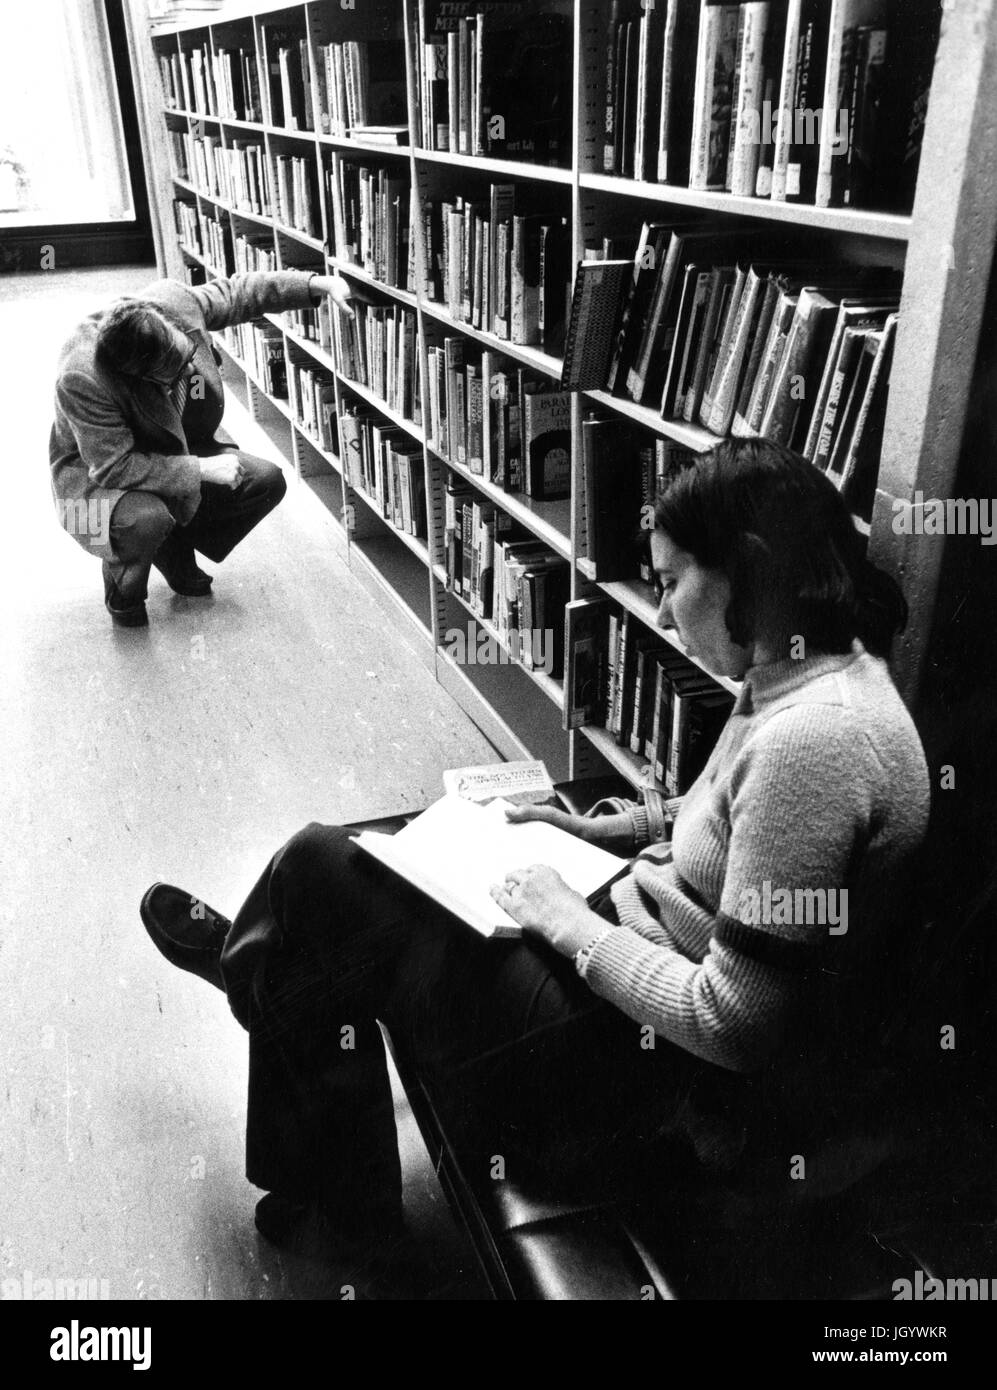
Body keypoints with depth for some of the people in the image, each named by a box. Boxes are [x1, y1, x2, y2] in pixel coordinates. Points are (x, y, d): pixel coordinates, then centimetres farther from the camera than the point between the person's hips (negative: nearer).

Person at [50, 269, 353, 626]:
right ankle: (122, 590, -2)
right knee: (146, 519, -40)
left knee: (267, 481, -9)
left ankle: (177, 555, 13)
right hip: (97, 472, -6)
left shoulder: (174, 300, -22)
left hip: (174, 453, 7)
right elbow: (115, 467, -34)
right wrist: (202, 469, -34)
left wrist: (317, 283, -9)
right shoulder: (81, 381, -37)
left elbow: (235, 293, -3)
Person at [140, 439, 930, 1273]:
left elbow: (733, 1025, -27)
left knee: (321, 871, -4)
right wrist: (599, 829, 8)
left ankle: (241, 960, 34)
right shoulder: (801, 679, 1)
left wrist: (573, 925, -15)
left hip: (674, 1093, -9)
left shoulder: (811, 739, -29)